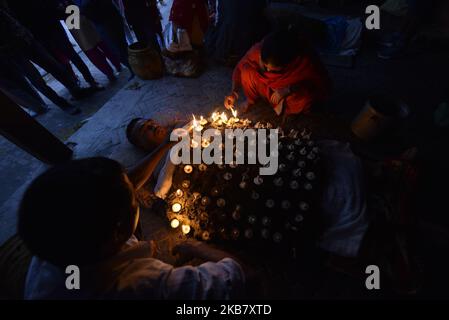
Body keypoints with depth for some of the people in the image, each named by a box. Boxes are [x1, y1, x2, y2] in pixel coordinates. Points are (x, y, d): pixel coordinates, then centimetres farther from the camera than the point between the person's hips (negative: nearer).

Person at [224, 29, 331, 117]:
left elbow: (323, 85, -26)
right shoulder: (259, 49, -28)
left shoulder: (305, 58, -33)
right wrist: (234, 91, -26)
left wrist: (289, 89, -36)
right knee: (247, 71, -28)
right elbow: (240, 68, -11)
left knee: (306, 98, -36)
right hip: (267, 85, 2)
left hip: (293, 90, -1)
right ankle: (251, 100, 0)